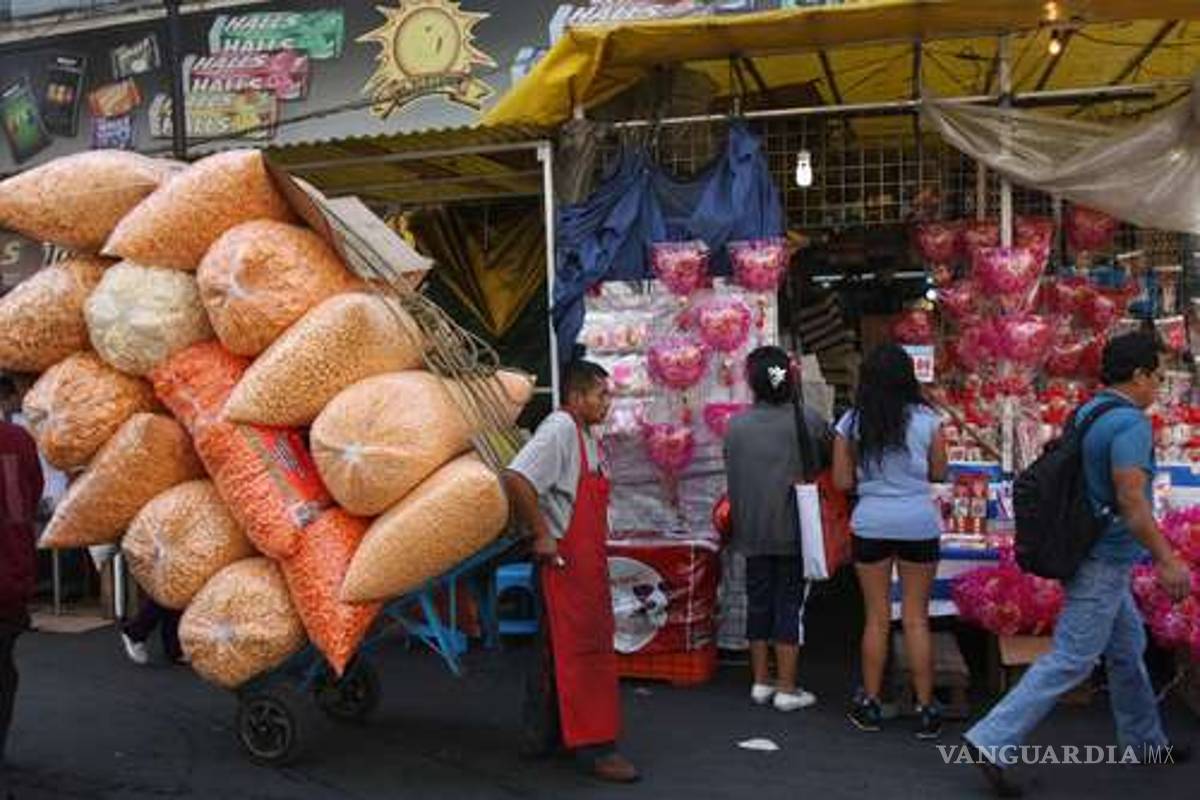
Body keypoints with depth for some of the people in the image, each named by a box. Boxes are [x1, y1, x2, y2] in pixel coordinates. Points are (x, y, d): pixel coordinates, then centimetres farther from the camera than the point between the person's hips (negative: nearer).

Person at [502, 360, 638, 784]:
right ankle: (595, 747, 0)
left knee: (557, 649, 16)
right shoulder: (559, 429, -15)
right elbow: (516, 479, -29)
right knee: (584, 649, -6)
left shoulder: (584, 435, 16)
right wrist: (541, 536, -23)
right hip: (565, 559, -10)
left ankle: (542, 735, 26)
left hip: (587, 559, 10)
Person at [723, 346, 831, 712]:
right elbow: (829, 461, 2)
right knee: (790, 604, 4)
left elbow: (731, 476, 7)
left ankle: (760, 681, 22)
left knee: (758, 602, 12)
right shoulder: (808, 421, -10)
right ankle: (786, 688, 9)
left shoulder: (735, 426, -1)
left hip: (752, 533, 3)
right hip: (794, 530, -3)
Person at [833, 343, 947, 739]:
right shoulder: (926, 419, -3)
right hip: (919, 523, 0)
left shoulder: (851, 423, -3)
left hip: (871, 524, 0)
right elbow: (939, 473, 5)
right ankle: (925, 708, 14)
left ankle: (870, 705, 18)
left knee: (876, 617, 11)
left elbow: (842, 481, -1)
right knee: (917, 618, 8)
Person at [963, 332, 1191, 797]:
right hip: (1105, 562, -10)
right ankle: (992, 741, -6)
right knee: (1070, 662, -6)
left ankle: (1144, 740, 38)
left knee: (1128, 648, 23)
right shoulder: (1130, 423, -19)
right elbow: (1131, 501, -25)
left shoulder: (1086, 412, 9)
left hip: (1089, 552, 10)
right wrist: (1167, 561, -17)